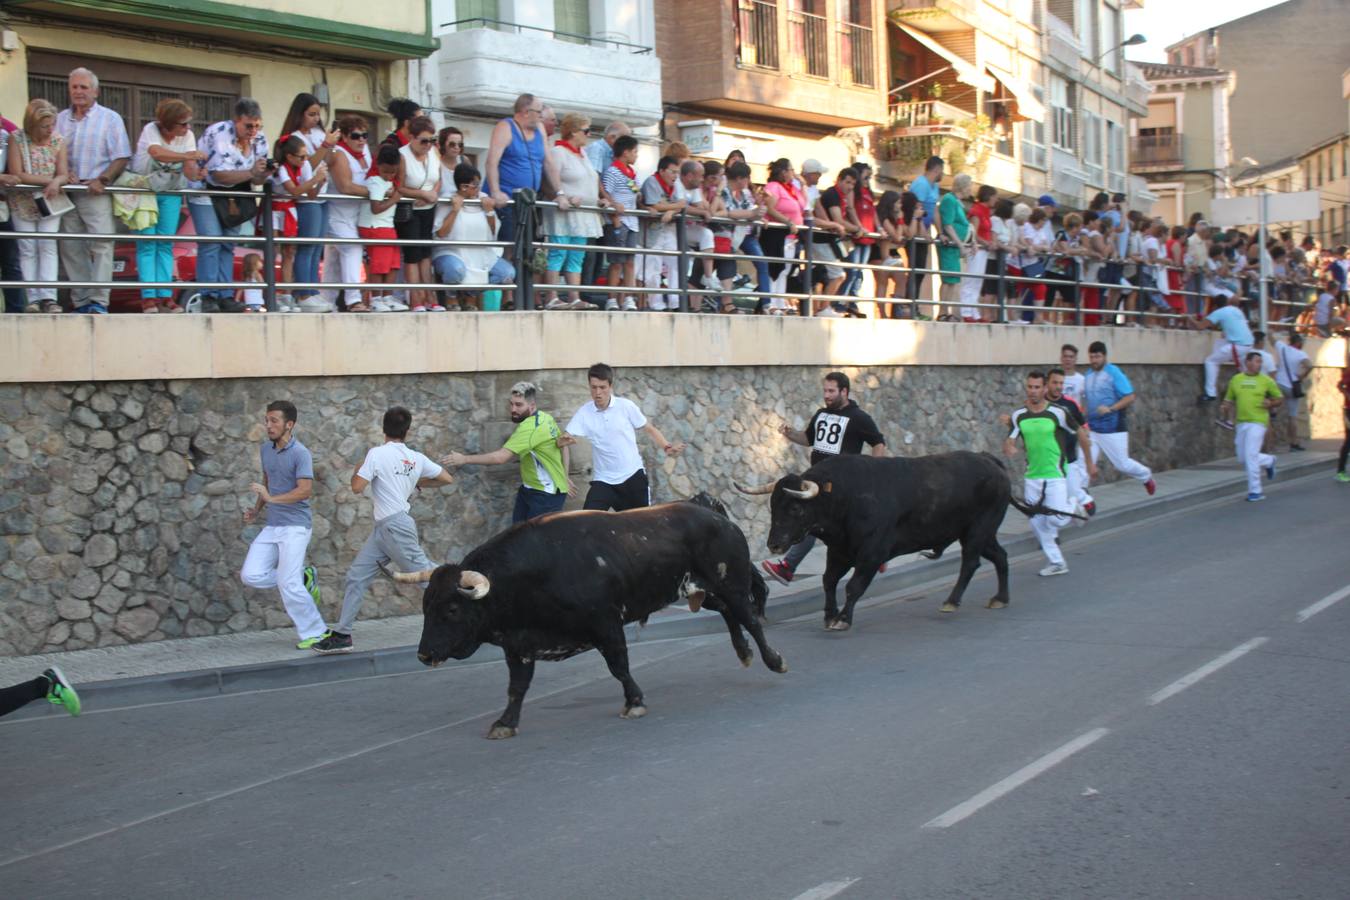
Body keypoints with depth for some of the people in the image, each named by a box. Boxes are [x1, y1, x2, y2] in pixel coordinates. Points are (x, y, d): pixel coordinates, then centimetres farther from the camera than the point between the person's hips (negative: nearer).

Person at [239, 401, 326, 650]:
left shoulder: (300, 453, -13)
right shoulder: (265, 449, 10)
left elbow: (305, 490, -22)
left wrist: (271, 498, -27)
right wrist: (256, 510, 13)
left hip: (295, 526, -7)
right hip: (272, 526, 7)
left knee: (288, 584, -11)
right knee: (251, 575, -6)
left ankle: (315, 634, 5)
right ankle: (303, 579, 13)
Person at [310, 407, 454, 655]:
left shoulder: (377, 454, -10)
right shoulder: (416, 458, 8)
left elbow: (357, 487, -14)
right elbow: (446, 478, 10)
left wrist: (360, 465, 5)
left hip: (395, 525, -8)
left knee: (425, 574, -5)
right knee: (356, 576, 7)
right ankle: (342, 635, 7)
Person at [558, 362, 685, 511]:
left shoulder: (626, 406, -7)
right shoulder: (584, 413, -5)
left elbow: (649, 429, 2)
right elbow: (562, 439, -7)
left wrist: (667, 447, -12)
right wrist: (564, 440, -32)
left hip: (633, 475, -1)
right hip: (603, 480, 1)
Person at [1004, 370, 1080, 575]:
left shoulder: (1058, 413, -10)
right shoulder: (1018, 415, 1)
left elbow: (1079, 435, 1)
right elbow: (1010, 440, 1)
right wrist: (1008, 448, -25)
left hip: (1056, 475, -4)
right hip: (1032, 476, 4)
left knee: (1056, 519, -16)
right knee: (1037, 523, 4)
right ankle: (1057, 563, 17)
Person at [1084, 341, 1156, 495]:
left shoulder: (1114, 373, -11)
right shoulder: (1088, 375, 9)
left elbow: (1130, 397, -15)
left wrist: (1111, 409, -25)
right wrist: (1084, 413, 7)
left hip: (1113, 429, -5)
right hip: (1092, 429, 5)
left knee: (1122, 464, 6)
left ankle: (1146, 477, 33)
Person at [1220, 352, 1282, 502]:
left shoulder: (1266, 380, 1)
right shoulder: (1236, 380, 9)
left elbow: (1280, 398, 8)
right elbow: (1229, 400, 16)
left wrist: (1271, 403, -12)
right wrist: (1225, 407, -6)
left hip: (1257, 422, -4)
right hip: (1241, 422, 5)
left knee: (1250, 456, -12)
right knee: (1243, 459, 9)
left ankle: (1255, 491, -3)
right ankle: (1269, 461, 37)